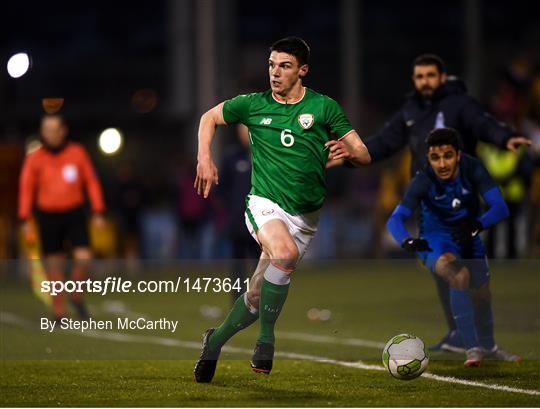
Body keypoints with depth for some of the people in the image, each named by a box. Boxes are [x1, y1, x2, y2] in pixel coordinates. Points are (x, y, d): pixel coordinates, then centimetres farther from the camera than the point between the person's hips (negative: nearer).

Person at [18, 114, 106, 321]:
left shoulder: (77, 153, -1)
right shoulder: (34, 159, -2)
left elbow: (91, 182, 3)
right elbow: (26, 189, 1)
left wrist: (98, 212, -1)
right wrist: (25, 220, -5)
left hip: (74, 213, 0)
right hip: (48, 216, 0)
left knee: (83, 258, -14)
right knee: (54, 266, 1)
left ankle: (77, 297, 12)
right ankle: (59, 313, 12)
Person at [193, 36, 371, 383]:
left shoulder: (323, 107, 1)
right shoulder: (253, 105, 3)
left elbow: (364, 155, 1)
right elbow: (210, 117, 20)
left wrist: (348, 152, -22)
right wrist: (205, 159, 5)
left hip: (305, 217, 2)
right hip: (265, 205, -2)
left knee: (259, 297, 5)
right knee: (285, 253, -35)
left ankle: (215, 341, 31)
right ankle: (266, 339, -23)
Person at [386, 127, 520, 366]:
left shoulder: (473, 169, -24)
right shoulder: (423, 181, -28)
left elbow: (500, 207, -29)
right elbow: (396, 219, -36)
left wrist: (476, 226, -48)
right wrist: (407, 241, -57)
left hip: (468, 238, 4)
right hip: (436, 241, -3)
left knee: (482, 293, 14)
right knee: (460, 275, -32)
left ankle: (488, 346, 44)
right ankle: (472, 347, -27)